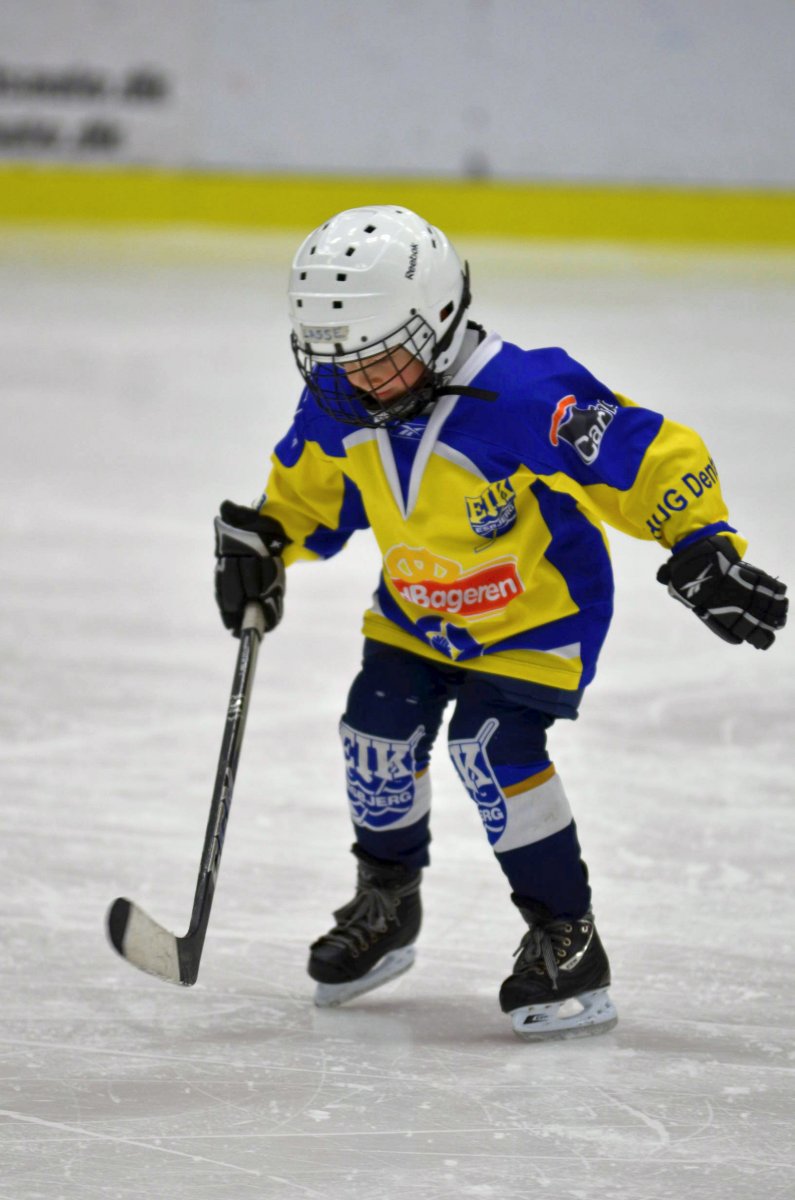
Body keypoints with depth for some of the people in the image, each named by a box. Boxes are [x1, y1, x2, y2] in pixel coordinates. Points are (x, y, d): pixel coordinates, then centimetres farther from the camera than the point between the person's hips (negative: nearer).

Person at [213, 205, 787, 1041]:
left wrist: (704, 549, -36)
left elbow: (654, 458, -31)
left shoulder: (523, 397, -35)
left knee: (492, 749, -20)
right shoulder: (339, 406, -14)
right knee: (378, 732, -1)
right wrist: (261, 541, -7)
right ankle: (386, 905, 26)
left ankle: (566, 939, -6)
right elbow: (309, 488, 8)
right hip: (418, 608, 6)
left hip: (539, 608, -6)